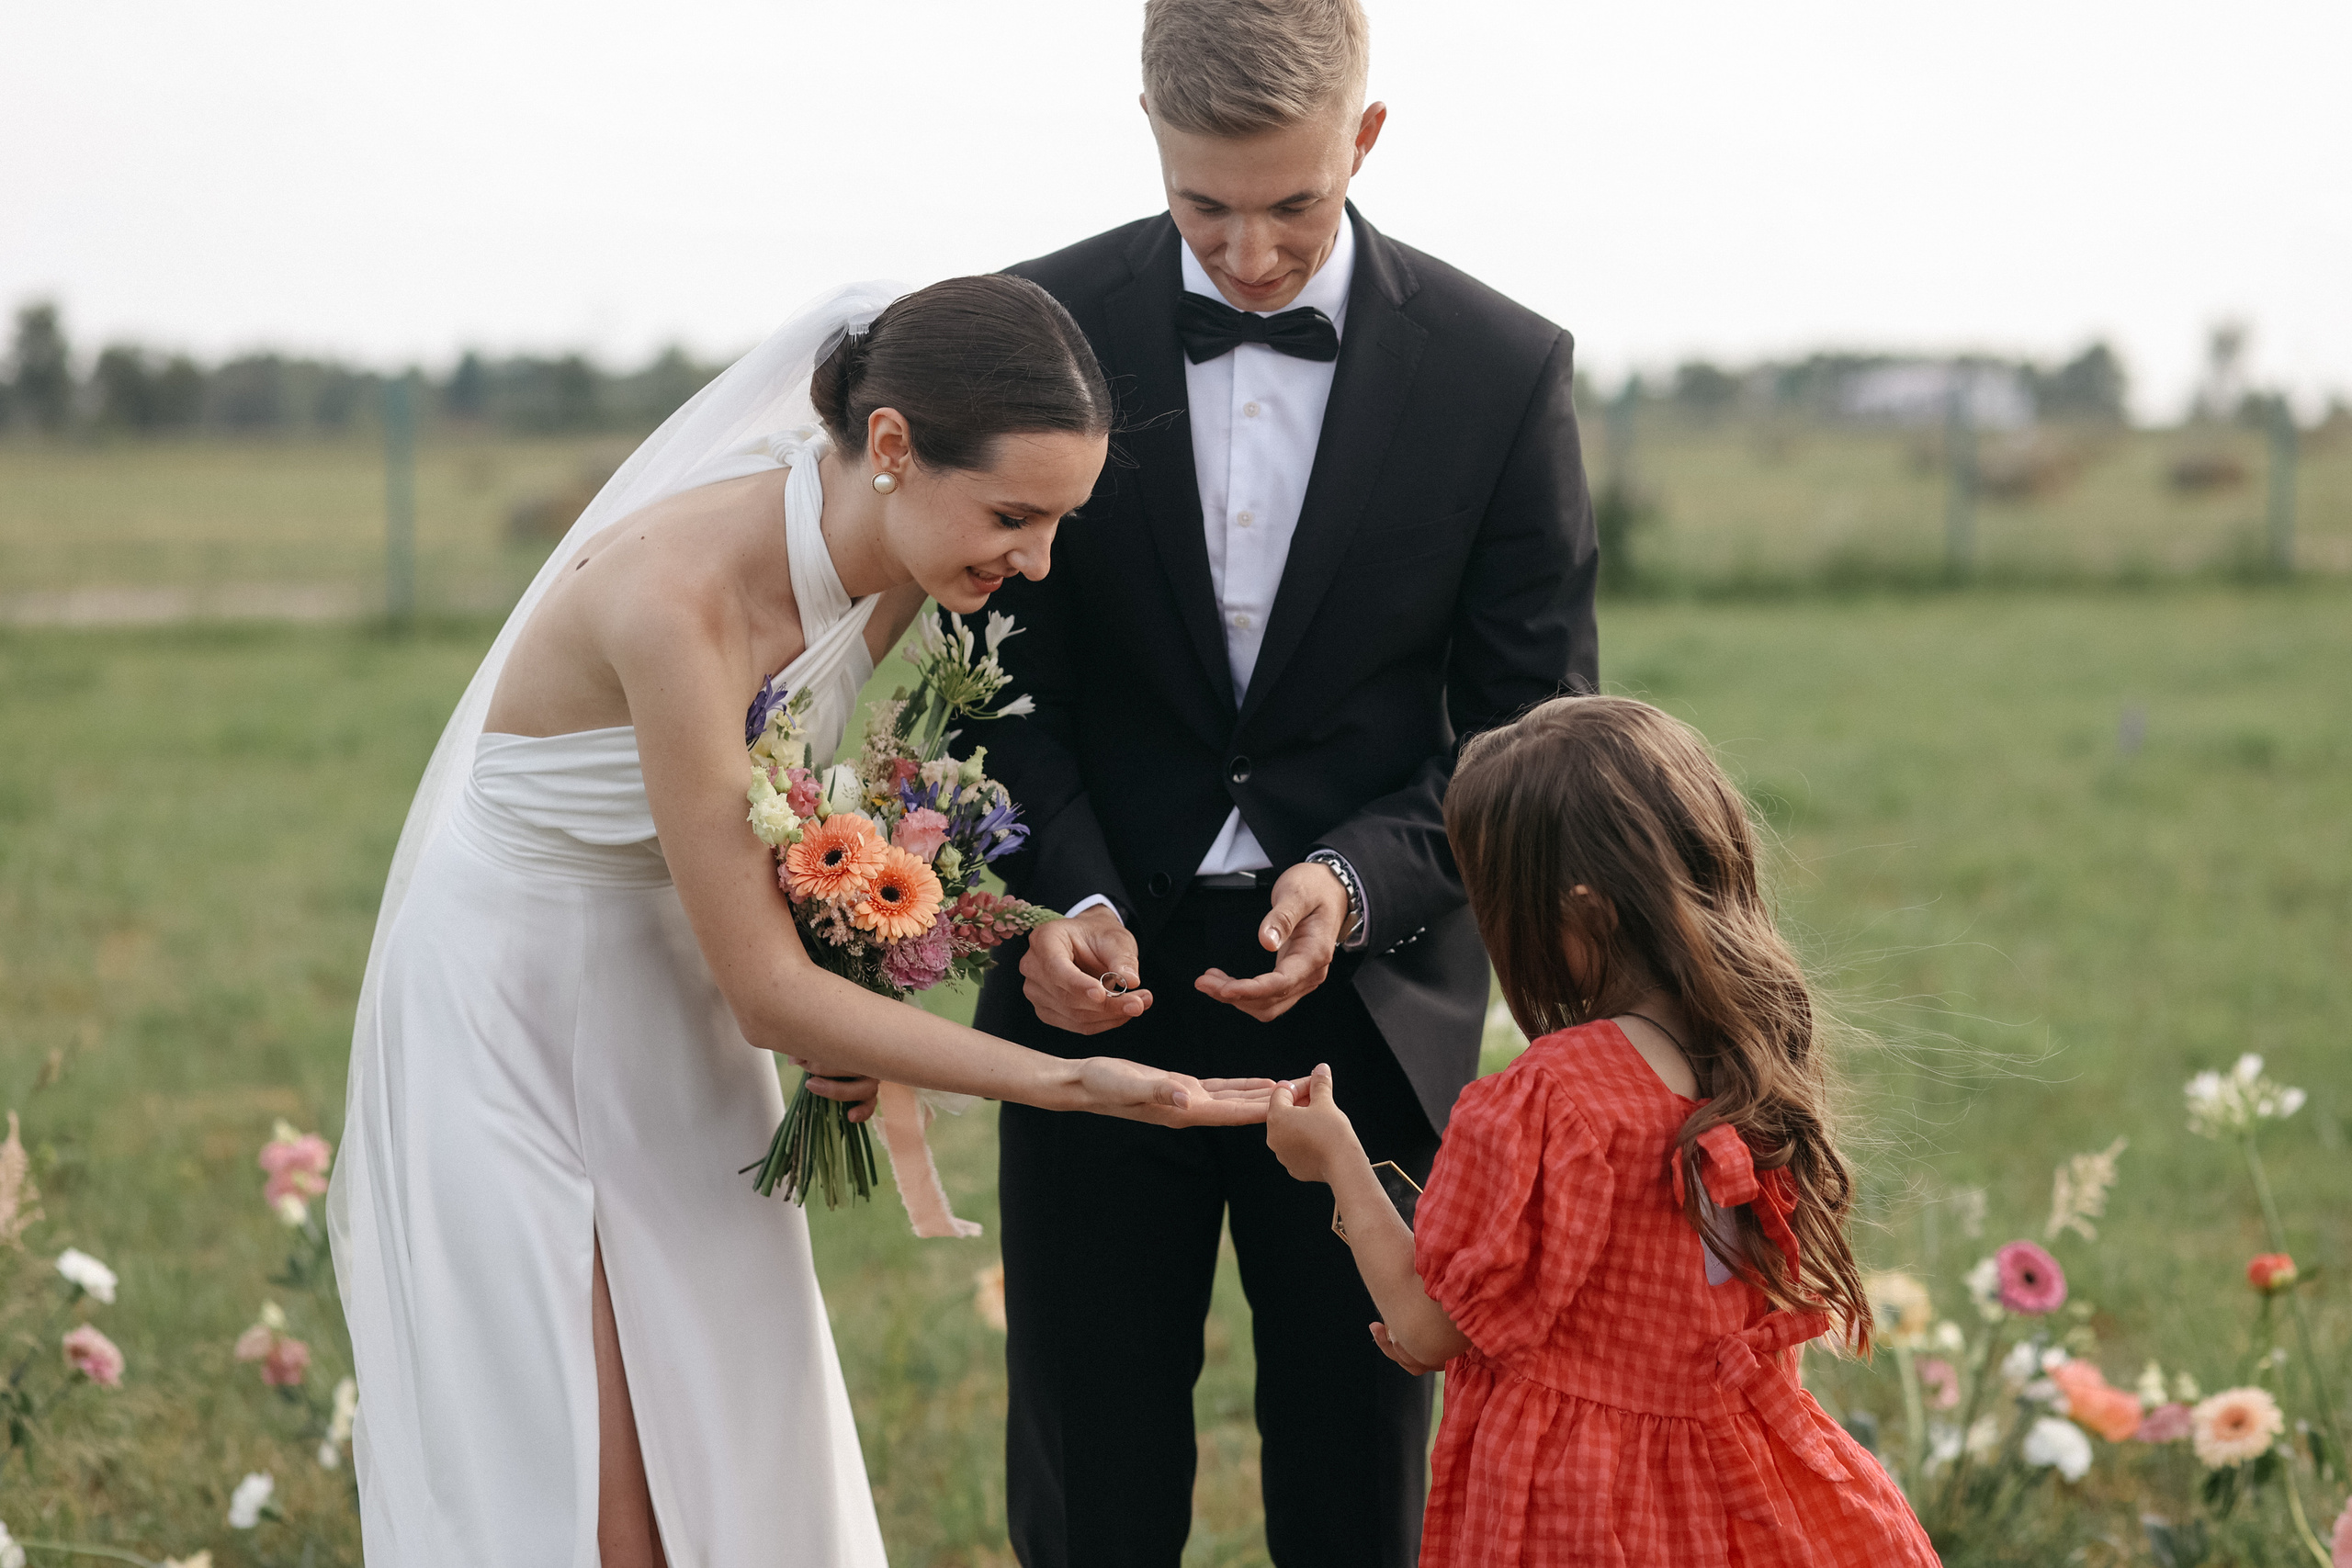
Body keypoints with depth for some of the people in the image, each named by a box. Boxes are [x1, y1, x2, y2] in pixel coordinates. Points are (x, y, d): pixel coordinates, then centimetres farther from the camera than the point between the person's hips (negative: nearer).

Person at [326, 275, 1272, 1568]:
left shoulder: (887, 567, -10)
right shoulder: (675, 597, -33)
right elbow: (766, 988, -27)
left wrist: (846, 1022, -8)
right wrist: (1074, 1083, -28)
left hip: (665, 1010, 7)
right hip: (508, 1014, -7)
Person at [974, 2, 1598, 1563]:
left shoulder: (1503, 367, -5)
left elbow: (1531, 729, -2)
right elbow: (1003, 677, -1)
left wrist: (1359, 883, -19)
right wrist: (1066, 901, -19)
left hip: (1366, 1002, 0)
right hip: (1104, 983, 0)